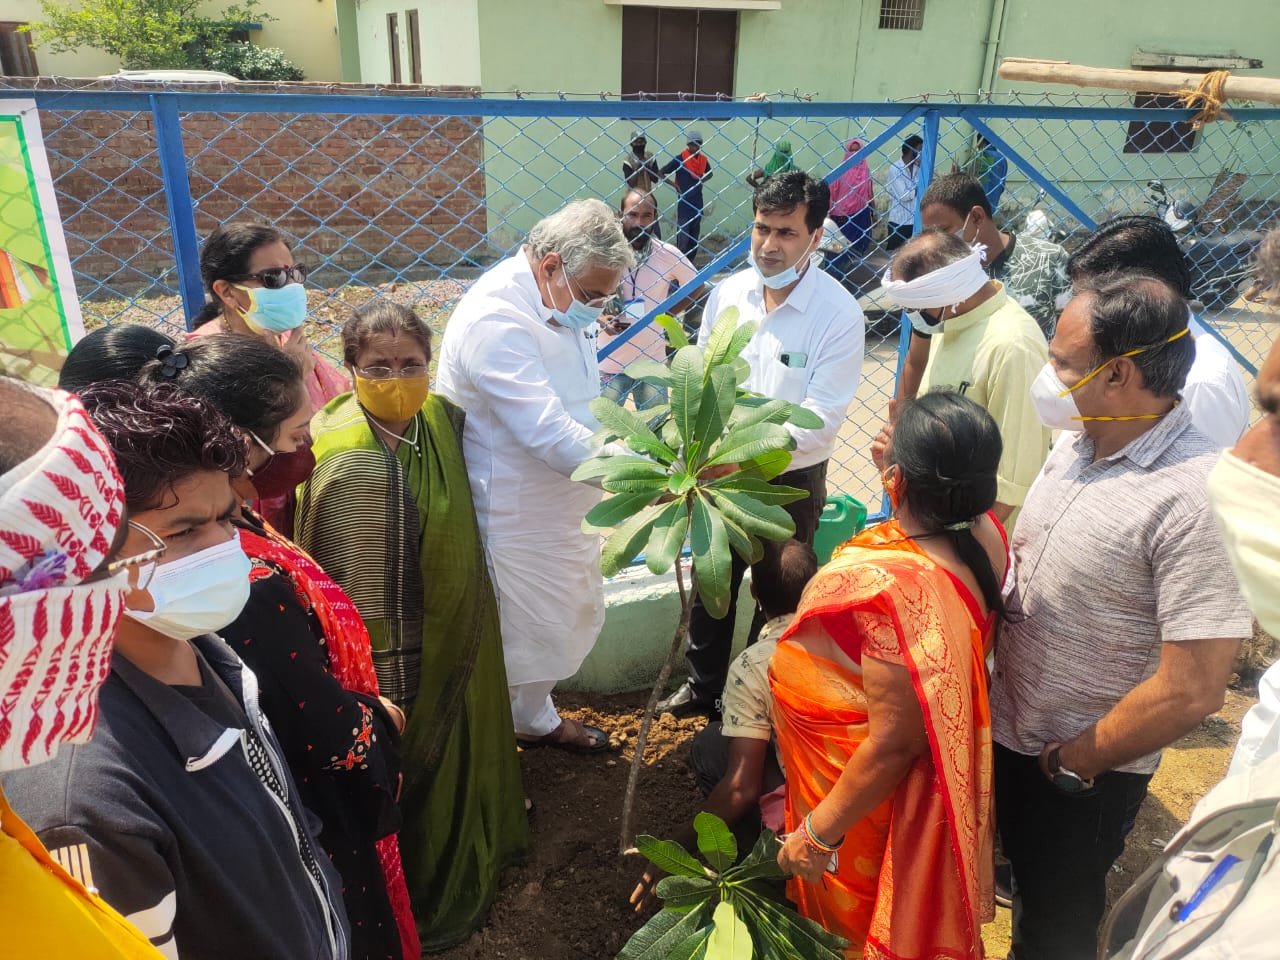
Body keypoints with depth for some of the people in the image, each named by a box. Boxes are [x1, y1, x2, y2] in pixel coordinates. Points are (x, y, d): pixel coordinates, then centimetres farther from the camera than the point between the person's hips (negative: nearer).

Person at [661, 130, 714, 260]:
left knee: (695, 235, 11)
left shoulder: (703, 160, 4)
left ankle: (690, 263, 21)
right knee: (683, 235, -7)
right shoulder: (679, 159, -11)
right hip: (683, 202, -6)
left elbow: (710, 173, 25)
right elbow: (660, 173, -7)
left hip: (697, 202, 6)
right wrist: (675, 185, -13)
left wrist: (702, 180, 6)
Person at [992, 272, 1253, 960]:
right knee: (1024, 883, 28)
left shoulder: (1197, 501, -28)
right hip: (1006, 729, 6)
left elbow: (1191, 690, -27)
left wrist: (1069, 763, -16)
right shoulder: (1076, 442, -4)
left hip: (1081, 773, -6)